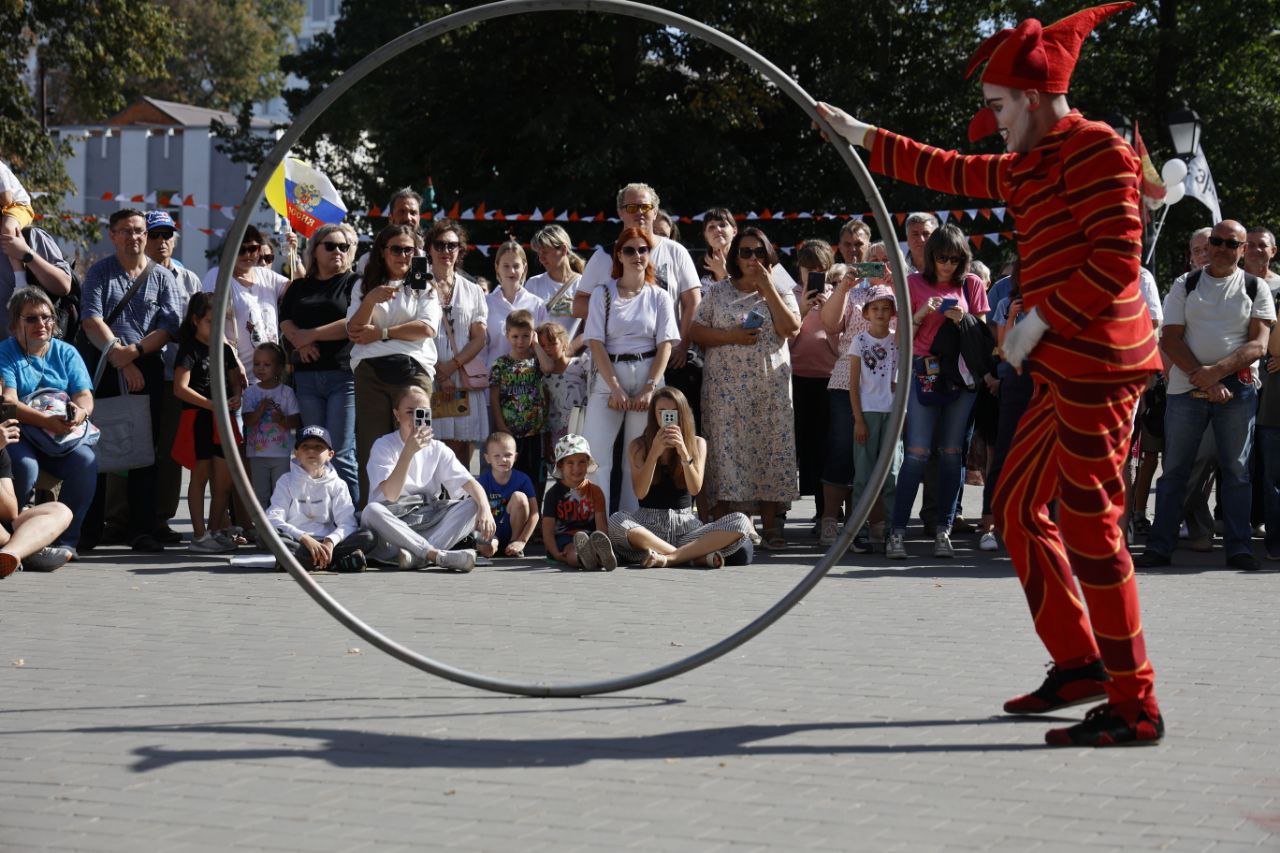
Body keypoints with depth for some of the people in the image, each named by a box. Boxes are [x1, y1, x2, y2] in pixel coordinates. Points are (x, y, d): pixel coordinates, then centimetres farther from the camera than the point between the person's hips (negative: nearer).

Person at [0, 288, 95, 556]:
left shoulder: (66, 353, 13)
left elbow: (85, 395, 2)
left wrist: (81, 411, -24)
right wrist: (47, 421, -30)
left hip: (66, 437, 3)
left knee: (86, 460, -28)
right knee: (25, 466, -35)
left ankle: (66, 540, -17)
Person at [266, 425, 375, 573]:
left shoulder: (337, 485, 11)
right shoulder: (287, 481, 8)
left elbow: (347, 523, -1)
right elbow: (273, 519, -6)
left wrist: (330, 541, -23)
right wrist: (305, 538, -22)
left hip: (326, 543, 2)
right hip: (296, 542, -1)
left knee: (368, 538, -22)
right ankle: (335, 562, -36)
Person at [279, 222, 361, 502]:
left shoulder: (354, 283, 6)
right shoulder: (299, 288, 20)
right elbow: (285, 322, 9)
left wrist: (312, 334, -4)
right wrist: (301, 342, -11)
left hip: (344, 375, -4)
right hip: (306, 377, 4)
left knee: (341, 454, -10)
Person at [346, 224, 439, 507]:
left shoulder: (424, 287, 16)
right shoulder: (364, 287, 19)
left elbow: (427, 328, 0)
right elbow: (354, 331, 7)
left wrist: (381, 333, -2)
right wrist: (370, 300, -10)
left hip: (412, 369, -1)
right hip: (370, 371, 1)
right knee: (370, 445, -6)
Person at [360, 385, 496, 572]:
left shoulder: (438, 450, 8)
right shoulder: (383, 446, -3)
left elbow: (471, 484, -3)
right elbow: (391, 495, -18)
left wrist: (485, 509, -25)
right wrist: (409, 451, -28)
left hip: (427, 520, 3)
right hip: (393, 522, -3)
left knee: (471, 505, -19)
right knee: (371, 511, -35)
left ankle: (418, 555, -39)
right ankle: (439, 555, -42)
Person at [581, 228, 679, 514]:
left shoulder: (660, 297, 7)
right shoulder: (603, 294, 5)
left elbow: (665, 346, 1)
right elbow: (596, 344, -2)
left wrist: (649, 389, -11)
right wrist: (616, 388, -12)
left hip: (648, 377, 1)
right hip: (608, 378, -1)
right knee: (596, 454, -8)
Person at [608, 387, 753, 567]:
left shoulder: (697, 444, 7)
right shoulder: (639, 446, 5)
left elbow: (695, 489, -6)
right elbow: (640, 492, -8)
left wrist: (683, 453, -22)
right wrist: (655, 452, -18)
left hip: (685, 523, 1)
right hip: (649, 524, -1)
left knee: (741, 522, -24)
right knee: (615, 521, -36)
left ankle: (668, 558, -37)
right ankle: (698, 557, -36)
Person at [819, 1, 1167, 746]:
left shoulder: (1095, 148, -11)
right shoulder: (1028, 168, 18)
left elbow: (1119, 258, -19)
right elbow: (947, 171, 32)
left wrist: (1040, 319, -15)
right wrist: (859, 134, 35)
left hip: (1098, 364, -10)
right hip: (1066, 371, 10)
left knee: (1090, 525, -11)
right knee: (1019, 508, 15)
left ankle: (1135, 706, -8)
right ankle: (1081, 662, 22)